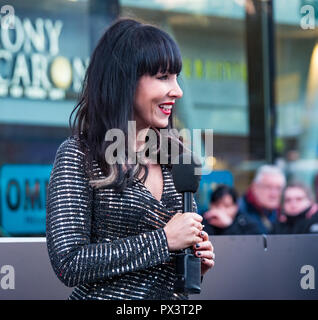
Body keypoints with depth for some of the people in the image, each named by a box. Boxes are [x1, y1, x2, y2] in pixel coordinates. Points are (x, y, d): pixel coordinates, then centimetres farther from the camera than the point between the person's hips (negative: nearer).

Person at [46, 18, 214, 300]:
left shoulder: (169, 158, 4)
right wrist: (164, 239, -20)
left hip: (172, 296, 6)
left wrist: (195, 261, -4)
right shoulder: (78, 156, -13)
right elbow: (68, 264, -21)